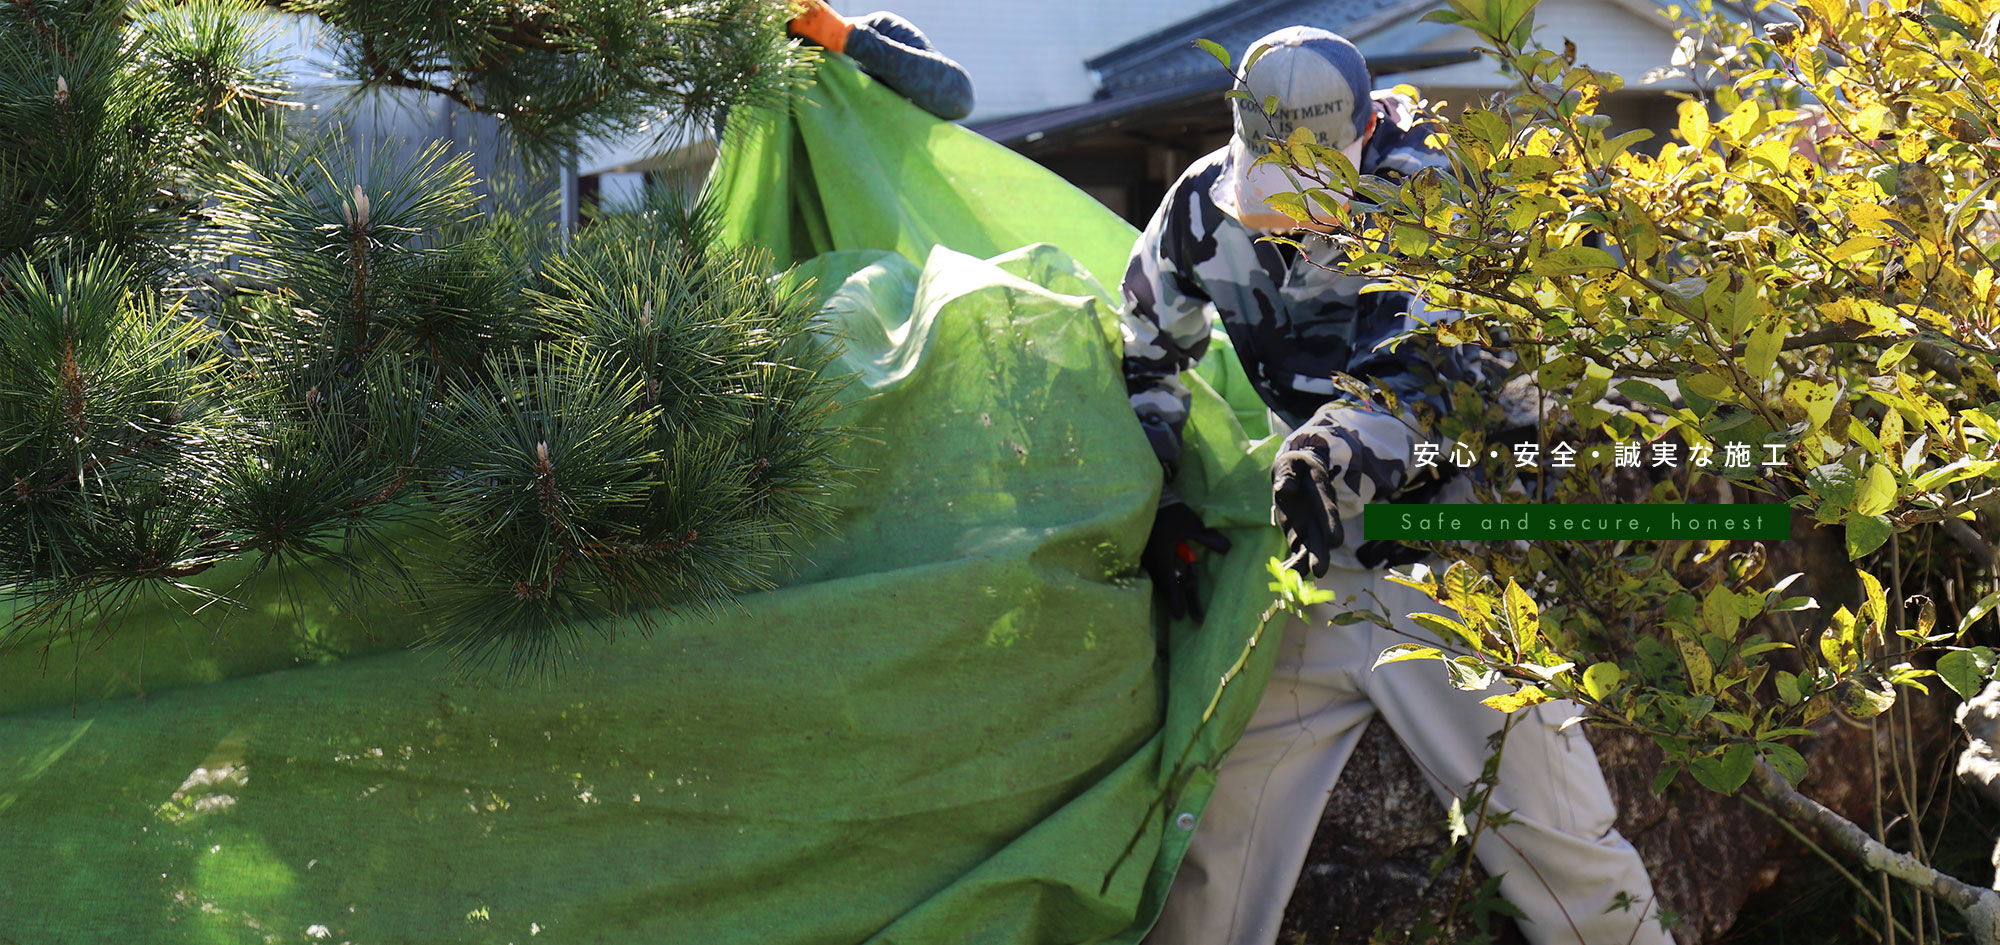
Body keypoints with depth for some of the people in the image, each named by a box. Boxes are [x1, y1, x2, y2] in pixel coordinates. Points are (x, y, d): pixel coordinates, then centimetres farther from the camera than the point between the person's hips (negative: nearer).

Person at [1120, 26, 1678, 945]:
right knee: (1210, 857, 4)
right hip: (1298, 568, 4)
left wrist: (1343, 446, -42)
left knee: (1562, 850, -3)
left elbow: (1432, 353, -25)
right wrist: (1155, 502, 2)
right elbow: (1141, 360, 15)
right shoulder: (1204, 206, 2)